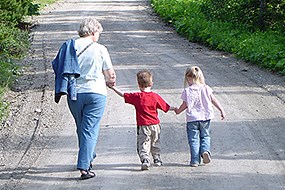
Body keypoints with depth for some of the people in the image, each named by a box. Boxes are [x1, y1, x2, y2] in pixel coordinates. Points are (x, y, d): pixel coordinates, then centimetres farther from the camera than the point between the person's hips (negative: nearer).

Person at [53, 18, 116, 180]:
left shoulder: (70, 47, 2)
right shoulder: (100, 49, -5)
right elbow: (110, 74, 1)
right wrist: (110, 81, 22)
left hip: (74, 93, 4)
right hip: (95, 93, -3)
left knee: (82, 128, 19)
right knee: (90, 130, -1)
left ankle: (89, 158, 35)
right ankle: (84, 167, -7)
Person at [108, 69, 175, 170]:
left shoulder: (137, 97, -10)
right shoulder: (155, 96, -1)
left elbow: (123, 94, -5)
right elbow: (166, 107, 6)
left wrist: (113, 87, 4)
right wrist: (174, 109, 24)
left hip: (143, 126, -4)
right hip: (155, 125, 4)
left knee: (143, 144, -4)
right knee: (155, 143, 21)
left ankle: (145, 160, -22)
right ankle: (157, 159, 29)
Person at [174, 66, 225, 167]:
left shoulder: (187, 91, -10)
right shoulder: (206, 88, 0)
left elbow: (185, 105, -7)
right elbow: (213, 100, 3)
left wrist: (178, 110, 11)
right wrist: (221, 110, 10)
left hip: (192, 118, -3)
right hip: (205, 117, 3)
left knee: (193, 139, 4)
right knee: (205, 136, 19)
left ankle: (195, 160, 0)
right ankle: (205, 150, -6)